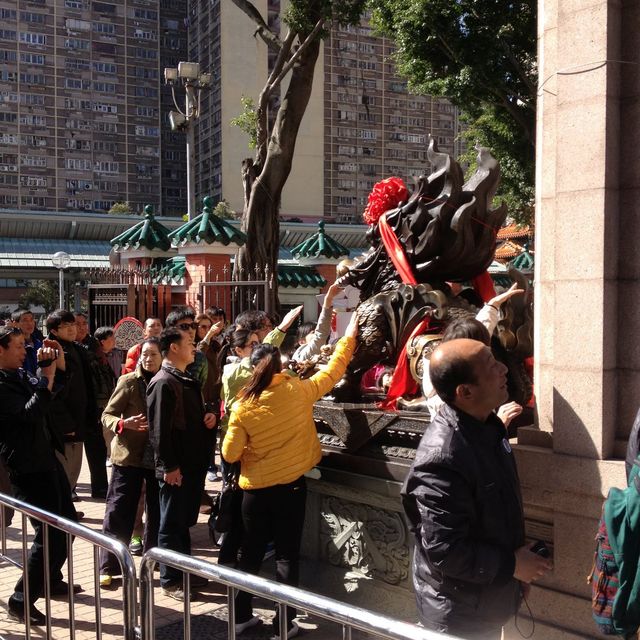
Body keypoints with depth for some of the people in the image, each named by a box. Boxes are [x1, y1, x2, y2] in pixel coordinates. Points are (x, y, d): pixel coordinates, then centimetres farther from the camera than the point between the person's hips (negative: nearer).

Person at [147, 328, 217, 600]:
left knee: (184, 521, 18)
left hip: (194, 464, 9)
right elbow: (159, 429, -20)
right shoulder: (163, 383, -16)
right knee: (171, 524, 2)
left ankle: (184, 572, 29)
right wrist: (169, 466, -21)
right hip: (175, 469, -9)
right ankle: (170, 580, 12)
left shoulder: (188, 380, 14)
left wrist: (211, 417, 3)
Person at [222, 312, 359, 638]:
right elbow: (334, 369, 2)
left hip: (255, 488, 1)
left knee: (251, 551, 16)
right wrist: (350, 334, 13)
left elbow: (230, 454, -8)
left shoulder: (243, 407, -11)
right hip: (290, 486, -1)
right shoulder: (298, 391, -10)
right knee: (287, 554, 8)